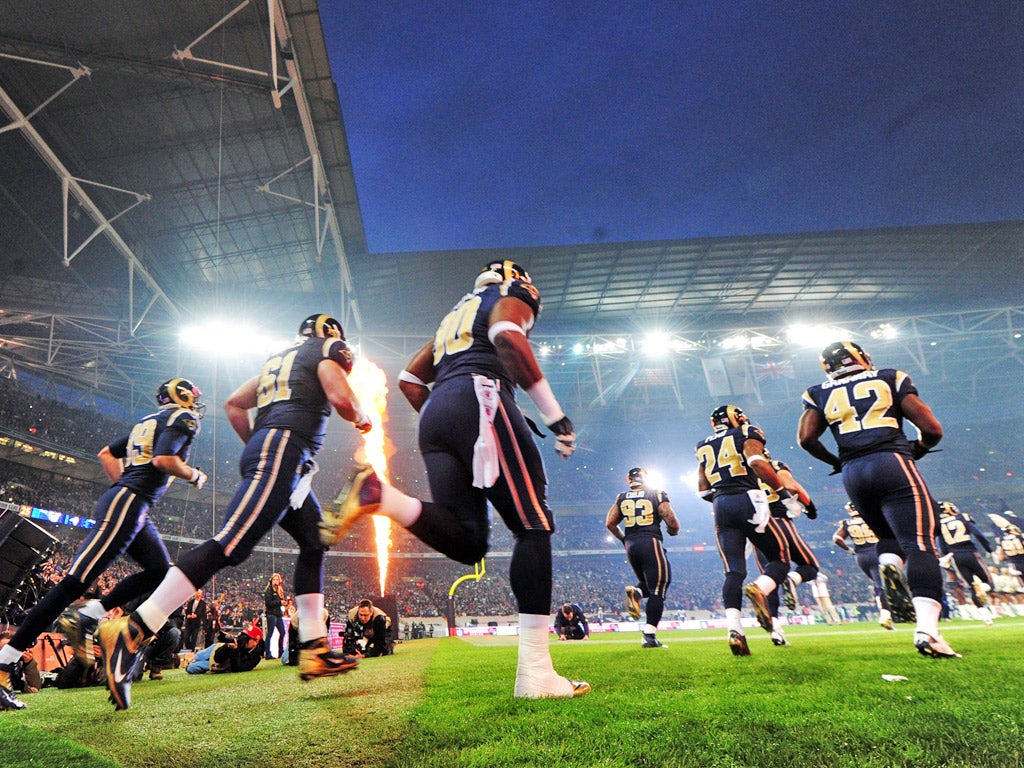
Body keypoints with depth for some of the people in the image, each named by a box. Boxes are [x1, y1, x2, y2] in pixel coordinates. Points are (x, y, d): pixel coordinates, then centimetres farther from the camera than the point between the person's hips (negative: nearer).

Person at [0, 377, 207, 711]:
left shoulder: (149, 422, 23)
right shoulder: (183, 419, -5)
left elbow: (106, 454, 26)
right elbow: (163, 459, -20)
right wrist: (194, 475, -4)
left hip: (130, 505, 10)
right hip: (128, 504, -10)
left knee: (160, 571, 14)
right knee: (77, 580, -12)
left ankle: (86, 616, 8)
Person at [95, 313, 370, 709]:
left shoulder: (280, 359, 30)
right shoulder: (327, 349, 8)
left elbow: (234, 403, 27)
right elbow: (342, 398, -9)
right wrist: (362, 419, 12)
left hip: (262, 450, 9)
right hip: (283, 449, -9)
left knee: (314, 544, 13)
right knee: (228, 547, -16)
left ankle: (314, 650, 10)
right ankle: (130, 631, -19)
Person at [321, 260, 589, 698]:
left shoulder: (456, 315, 37)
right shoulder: (510, 299, 16)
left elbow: (409, 380, 29)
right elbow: (507, 338, -10)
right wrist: (555, 416, -13)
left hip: (434, 418, 7)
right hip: (479, 403, -7)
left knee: (466, 544, 2)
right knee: (533, 527, -3)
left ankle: (377, 494, -20)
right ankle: (535, 672, -8)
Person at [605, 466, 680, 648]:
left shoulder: (621, 498, 12)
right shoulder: (657, 495, 2)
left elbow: (610, 523, 8)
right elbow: (673, 524, -3)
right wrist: (672, 531, 19)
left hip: (631, 546, 5)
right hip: (651, 543, -5)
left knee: (647, 585, 23)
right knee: (657, 590, 0)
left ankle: (635, 592, -11)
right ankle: (649, 636, -7)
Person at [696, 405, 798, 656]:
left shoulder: (703, 447, 21)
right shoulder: (747, 434, 8)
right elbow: (757, 463, -12)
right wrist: (785, 495, -9)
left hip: (721, 507, 4)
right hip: (747, 500, -4)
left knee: (733, 571, 1)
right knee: (780, 559, 8)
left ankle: (734, 629, -16)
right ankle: (758, 589, -22)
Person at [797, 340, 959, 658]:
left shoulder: (819, 393, 16)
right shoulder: (891, 378, 14)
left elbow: (806, 437, 2)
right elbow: (932, 428, 7)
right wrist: (917, 450, 26)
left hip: (853, 476, 3)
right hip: (892, 463, -3)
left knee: (889, 536, 25)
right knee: (920, 545, -7)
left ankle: (888, 564, -8)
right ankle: (927, 629, -24)